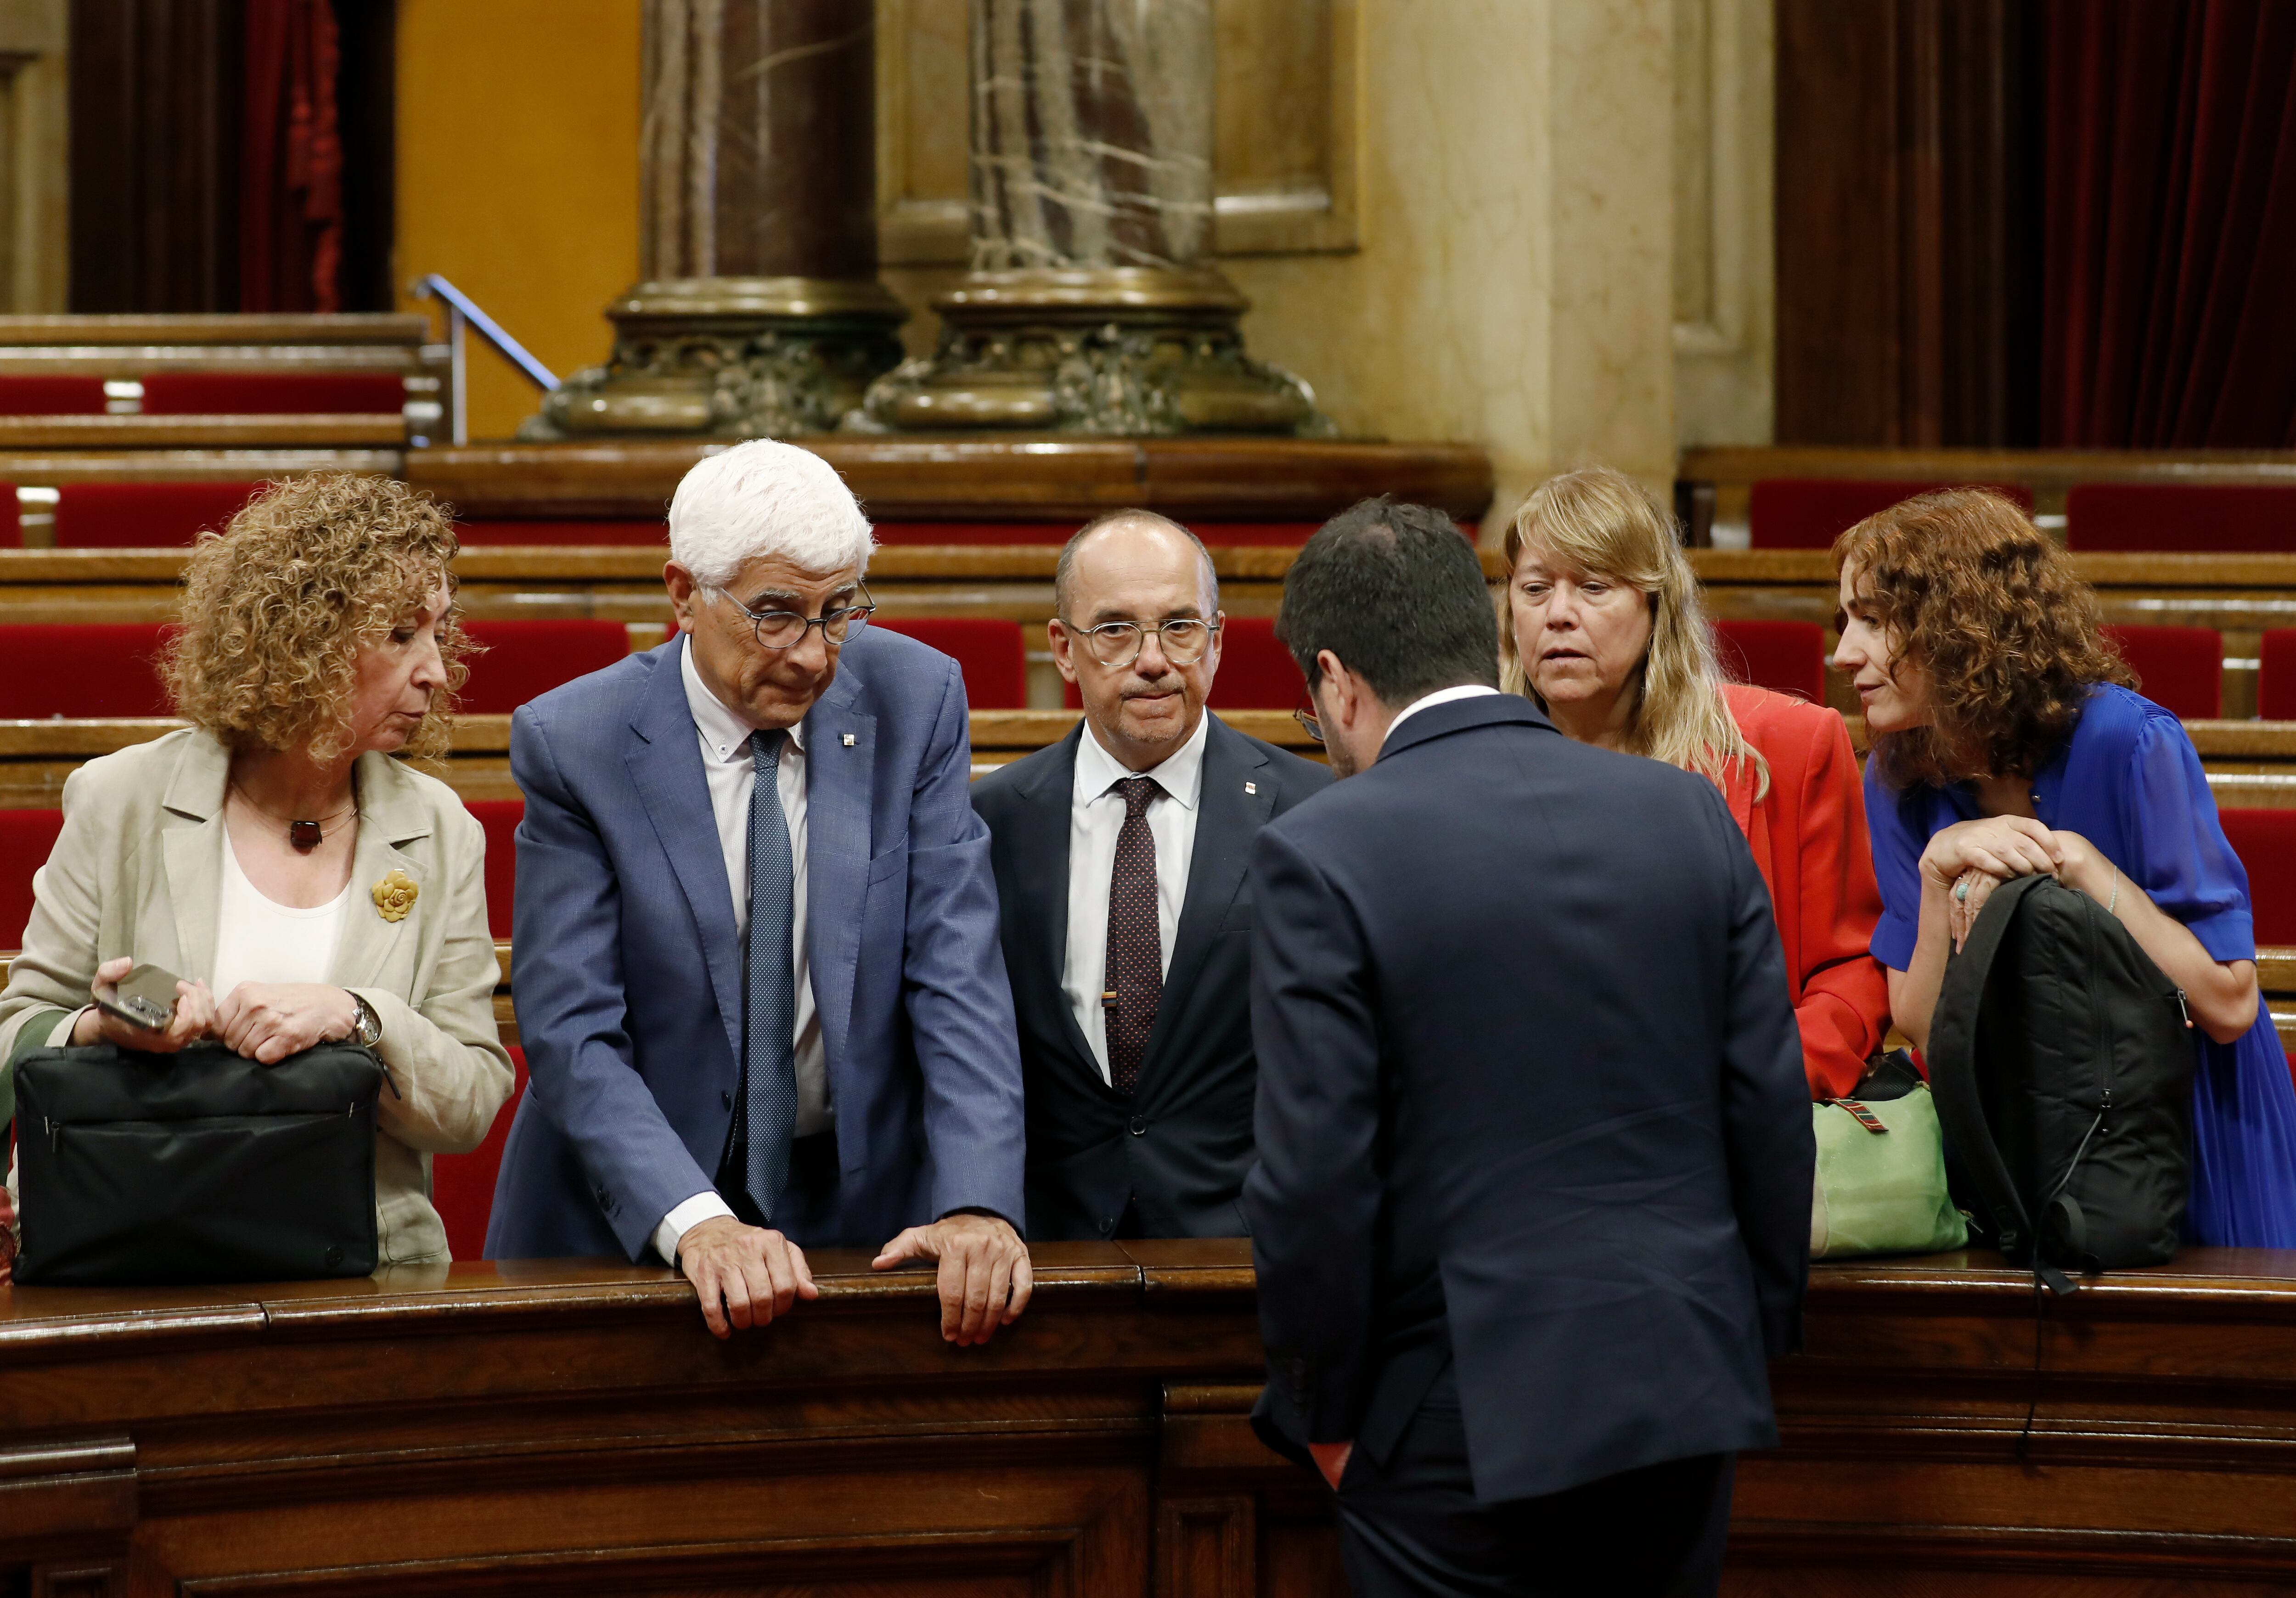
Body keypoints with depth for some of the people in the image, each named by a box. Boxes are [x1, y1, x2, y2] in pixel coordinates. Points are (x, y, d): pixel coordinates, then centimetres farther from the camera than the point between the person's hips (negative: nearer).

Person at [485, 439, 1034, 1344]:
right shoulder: (572, 744, -8)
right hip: (630, 1217, -1)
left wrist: (978, 1202, -21)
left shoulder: (915, 701, -2)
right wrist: (694, 1223, -28)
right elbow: (571, 1030, -13)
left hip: (866, 1205, 1)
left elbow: (958, 975, -6)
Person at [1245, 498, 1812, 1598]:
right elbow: (1772, 1108, 6)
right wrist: (1758, 1336, 16)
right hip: (1687, 1394, 5)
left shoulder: (1320, 856, -10)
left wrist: (1323, 1412, 0)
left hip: (1463, 1424, -5)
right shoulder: (1687, 814, 4)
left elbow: (1314, 1177, -12)